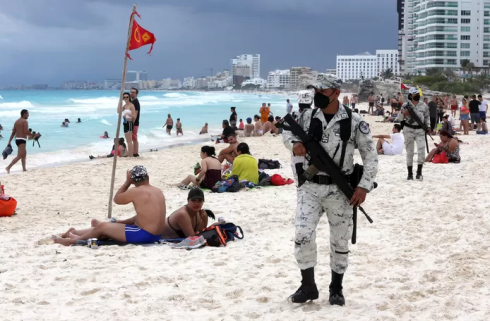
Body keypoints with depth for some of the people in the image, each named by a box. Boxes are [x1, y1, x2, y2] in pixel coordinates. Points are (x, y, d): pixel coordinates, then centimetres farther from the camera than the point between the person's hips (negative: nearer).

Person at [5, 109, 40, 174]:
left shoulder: (16, 121, 15)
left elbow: (13, 133, 14)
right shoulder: (25, 121, -10)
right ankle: (8, 167, -24)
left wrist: (9, 142, 13)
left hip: (17, 139, 9)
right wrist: (34, 135, -9)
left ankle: (24, 169, 23)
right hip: (22, 140, -9)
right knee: (19, 156, -13)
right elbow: (26, 131, -20)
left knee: (24, 154, 22)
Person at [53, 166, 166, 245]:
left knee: (102, 227, 3)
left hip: (143, 235, -9)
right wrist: (123, 222, 20)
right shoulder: (158, 191, 11)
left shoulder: (135, 191, -13)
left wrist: (127, 182, 9)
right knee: (111, 226, 20)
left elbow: (117, 199, 3)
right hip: (155, 235, 9)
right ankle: (75, 233, 31)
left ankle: (74, 239, 22)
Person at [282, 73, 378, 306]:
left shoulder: (354, 121, -7)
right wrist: (294, 143, -6)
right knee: (302, 236, -9)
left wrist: (364, 186, -11)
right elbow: (286, 131, 18)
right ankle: (308, 285, 8)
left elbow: (370, 155, -3)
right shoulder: (307, 117, 2)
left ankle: (336, 289, 26)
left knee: (340, 242, 9)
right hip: (310, 187, 2)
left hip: (339, 189, -2)